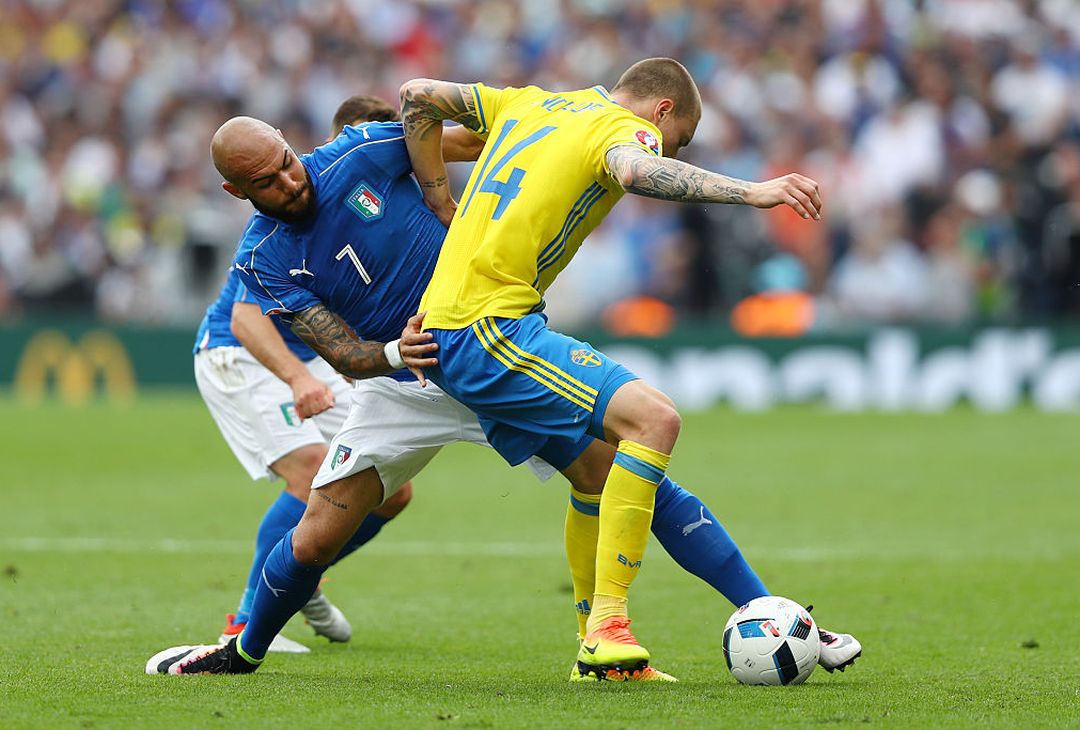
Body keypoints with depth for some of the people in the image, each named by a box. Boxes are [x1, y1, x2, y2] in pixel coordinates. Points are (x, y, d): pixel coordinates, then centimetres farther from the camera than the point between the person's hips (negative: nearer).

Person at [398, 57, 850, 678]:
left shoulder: (531, 104, 23)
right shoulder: (625, 126, -2)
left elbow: (418, 96, 29)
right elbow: (635, 170, -28)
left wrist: (443, 203, 31)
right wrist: (750, 191, -34)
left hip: (440, 326, 10)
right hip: (488, 328, -10)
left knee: (599, 457, 19)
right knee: (653, 418, -19)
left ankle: (595, 649, 18)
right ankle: (609, 629, -23)